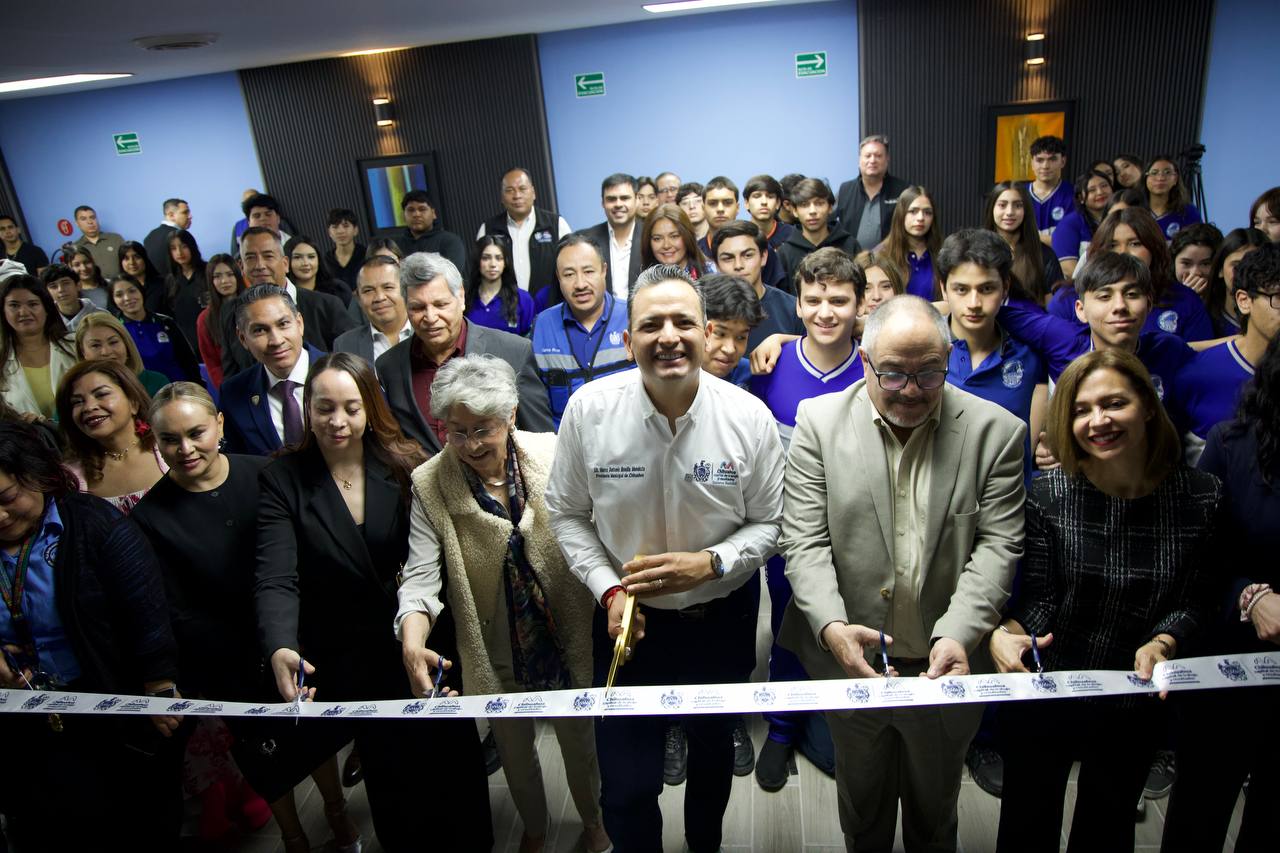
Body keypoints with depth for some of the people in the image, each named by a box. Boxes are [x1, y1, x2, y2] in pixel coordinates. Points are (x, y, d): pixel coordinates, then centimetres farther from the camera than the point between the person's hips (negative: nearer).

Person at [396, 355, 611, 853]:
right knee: (513, 744, 23)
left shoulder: (553, 455, -15)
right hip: (495, 648, 1)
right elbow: (420, 574, -17)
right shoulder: (430, 484, -14)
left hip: (568, 635, 0)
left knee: (579, 736, 20)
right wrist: (412, 639, -33)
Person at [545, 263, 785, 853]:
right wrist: (608, 589, -16)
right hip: (628, 616, -1)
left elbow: (769, 522, -5)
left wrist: (710, 563, -21)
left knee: (713, 753, 26)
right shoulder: (589, 408, -17)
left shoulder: (750, 417, -17)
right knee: (626, 788, 5)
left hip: (723, 614, 1)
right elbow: (567, 514, -5)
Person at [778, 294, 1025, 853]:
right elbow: (804, 540, -11)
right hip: (851, 662, 0)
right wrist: (831, 625, -26)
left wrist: (959, 634, -24)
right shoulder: (820, 420, -9)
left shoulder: (997, 431, -8)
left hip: (947, 666, 0)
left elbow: (998, 544, -10)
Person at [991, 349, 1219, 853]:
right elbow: (1038, 601, -14)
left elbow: (1192, 601, -5)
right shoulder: (1047, 496, -15)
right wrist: (1005, 635, -33)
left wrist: (1163, 643, -24)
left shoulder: (1200, 497, -11)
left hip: (1136, 704, 2)